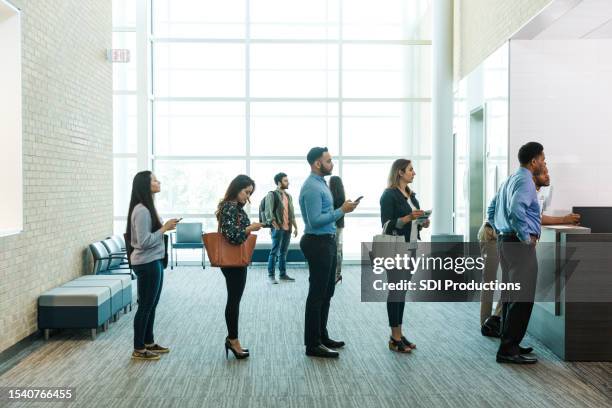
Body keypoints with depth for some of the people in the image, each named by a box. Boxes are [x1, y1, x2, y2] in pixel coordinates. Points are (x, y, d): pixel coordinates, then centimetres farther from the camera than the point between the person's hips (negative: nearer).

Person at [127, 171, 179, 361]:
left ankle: (149, 342, 30)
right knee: (145, 306, 0)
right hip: (146, 264, -10)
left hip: (153, 262, 10)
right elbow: (144, 241, -23)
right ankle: (138, 349, 11)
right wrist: (164, 228, -18)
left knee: (151, 304, 17)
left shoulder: (147, 208, 11)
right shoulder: (141, 210, -20)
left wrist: (165, 227, 6)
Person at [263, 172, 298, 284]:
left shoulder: (288, 196, 17)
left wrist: (295, 227, 14)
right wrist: (275, 227, -15)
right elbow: (268, 213, -10)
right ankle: (271, 275, 1)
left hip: (288, 228, 7)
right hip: (278, 228, -6)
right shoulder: (271, 195, -4)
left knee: (284, 252, 11)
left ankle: (283, 274, 18)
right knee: (274, 252, -4)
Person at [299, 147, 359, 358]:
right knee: (317, 294, -5)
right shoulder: (312, 187, -18)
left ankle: (321, 336, 27)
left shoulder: (321, 183, 14)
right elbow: (315, 221, -25)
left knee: (326, 293, 16)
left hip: (326, 242, 11)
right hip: (318, 243, -11)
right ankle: (313, 345, 3)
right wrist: (342, 211, -21)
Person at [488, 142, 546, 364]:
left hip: (505, 240, 10)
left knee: (510, 295, 16)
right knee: (523, 298, -6)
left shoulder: (509, 180, 17)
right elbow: (516, 210, -29)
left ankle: (509, 344, 25)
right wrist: (526, 237, -19)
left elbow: (491, 209, 23)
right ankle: (508, 350, -4)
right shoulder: (525, 181, -13)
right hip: (520, 245, -10)